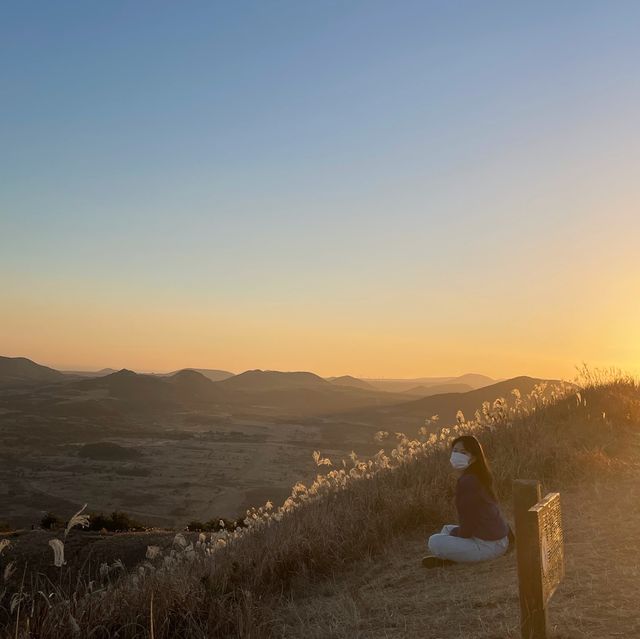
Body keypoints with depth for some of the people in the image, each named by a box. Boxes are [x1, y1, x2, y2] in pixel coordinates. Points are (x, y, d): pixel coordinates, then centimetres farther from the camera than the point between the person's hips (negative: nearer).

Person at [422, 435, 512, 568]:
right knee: (447, 528, 26)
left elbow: (467, 529, -19)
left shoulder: (467, 482, -23)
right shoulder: (480, 476, 7)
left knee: (434, 542, -13)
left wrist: (453, 533, 0)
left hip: (488, 546, -10)